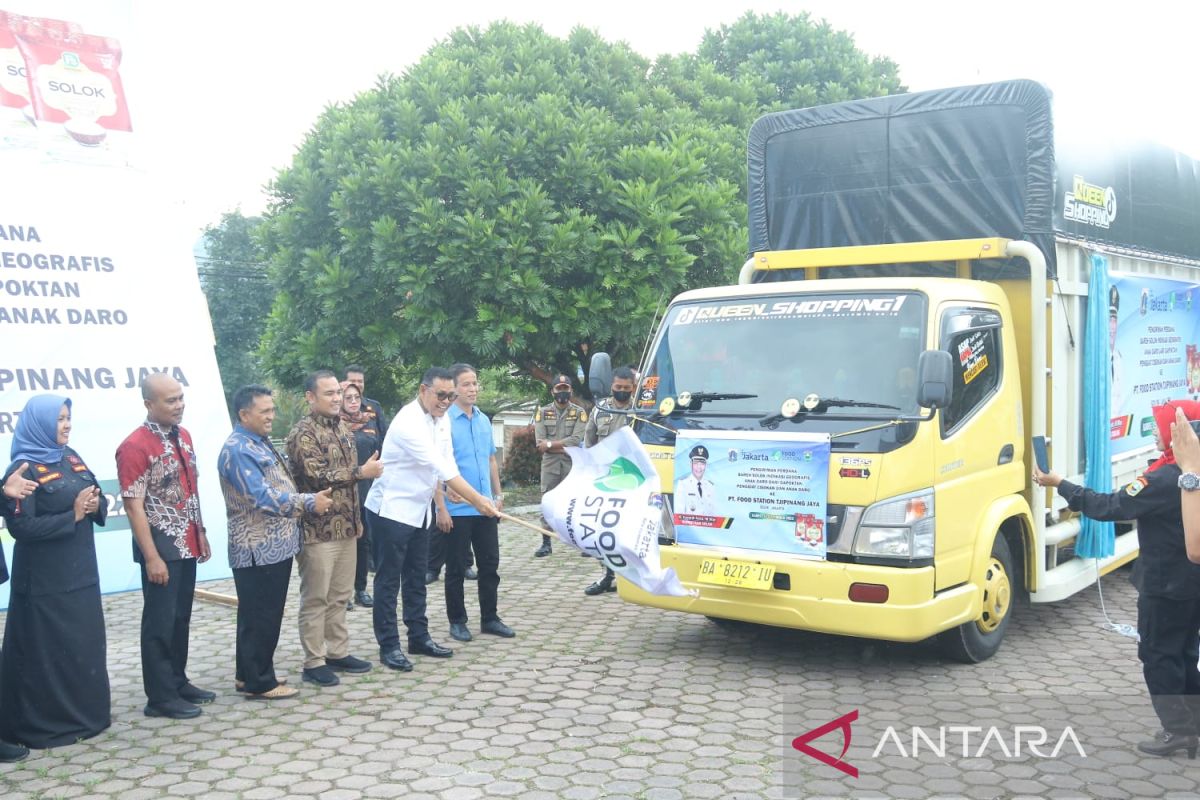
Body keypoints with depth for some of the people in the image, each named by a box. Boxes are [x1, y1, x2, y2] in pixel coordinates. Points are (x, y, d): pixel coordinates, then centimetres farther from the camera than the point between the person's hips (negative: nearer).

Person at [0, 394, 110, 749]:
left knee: (85, 641, 13)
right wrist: (72, 514, -20)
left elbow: (98, 500, 14)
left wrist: (96, 504, -9)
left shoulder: (71, 458, 9)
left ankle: (87, 711, 25)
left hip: (80, 570, 7)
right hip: (45, 579, -7)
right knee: (48, 649, 1)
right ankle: (47, 723, 12)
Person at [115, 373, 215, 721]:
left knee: (181, 617, 16)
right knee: (161, 621, 1)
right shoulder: (135, 446, -17)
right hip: (161, 545, -8)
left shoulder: (182, 436, 7)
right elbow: (134, 506, -19)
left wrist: (200, 532, 16)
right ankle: (160, 697, 10)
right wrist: (152, 557, -20)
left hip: (186, 543, 8)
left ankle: (178, 682, 28)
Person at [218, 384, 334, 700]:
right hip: (259, 550, -10)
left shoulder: (260, 443, 14)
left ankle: (249, 674, 28)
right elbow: (262, 497, -25)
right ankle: (258, 683, 9)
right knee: (260, 617, -1)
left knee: (259, 615, 18)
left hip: (274, 546, 10)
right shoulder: (238, 449, -18)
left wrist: (308, 501, 16)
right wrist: (309, 502, -22)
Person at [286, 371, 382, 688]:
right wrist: (363, 472, -18)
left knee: (340, 596, 14)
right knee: (315, 598, 0)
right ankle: (314, 663, 7)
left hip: (346, 527, 8)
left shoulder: (342, 429, 14)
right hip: (318, 529, -8)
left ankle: (338, 653, 24)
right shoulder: (303, 432, -13)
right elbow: (317, 477, -23)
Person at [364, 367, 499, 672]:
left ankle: (419, 637, 23)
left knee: (416, 577, 14)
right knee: (389, 579, -1)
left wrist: (463, 497, -7)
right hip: (391, 509, -8)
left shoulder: (442, 419, 3)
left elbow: (447, 462, 7)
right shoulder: (408, 423, -24)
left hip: (419, 510, 8)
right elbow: (442, 468, -28)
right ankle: (388, 646, 5)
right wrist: (477, 501, -29)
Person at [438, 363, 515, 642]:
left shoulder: (484, 420, 8)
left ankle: (489, 618, 23)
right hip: (456, 510, -6)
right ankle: (457, 621, 18)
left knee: (490, 564, 11)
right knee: (456, 567, 6)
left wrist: (498, 495, 14)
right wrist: (441, 508, -15)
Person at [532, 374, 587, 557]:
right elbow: (540, 444, -2)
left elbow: (576, 440, -10)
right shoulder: (543, 412, 7)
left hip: (572, 463, -1)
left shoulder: (579, 413, 3)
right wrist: (564, 446, -9)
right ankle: (546, 543, 8)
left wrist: (550, 444, -11)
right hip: (550, 463, 1)